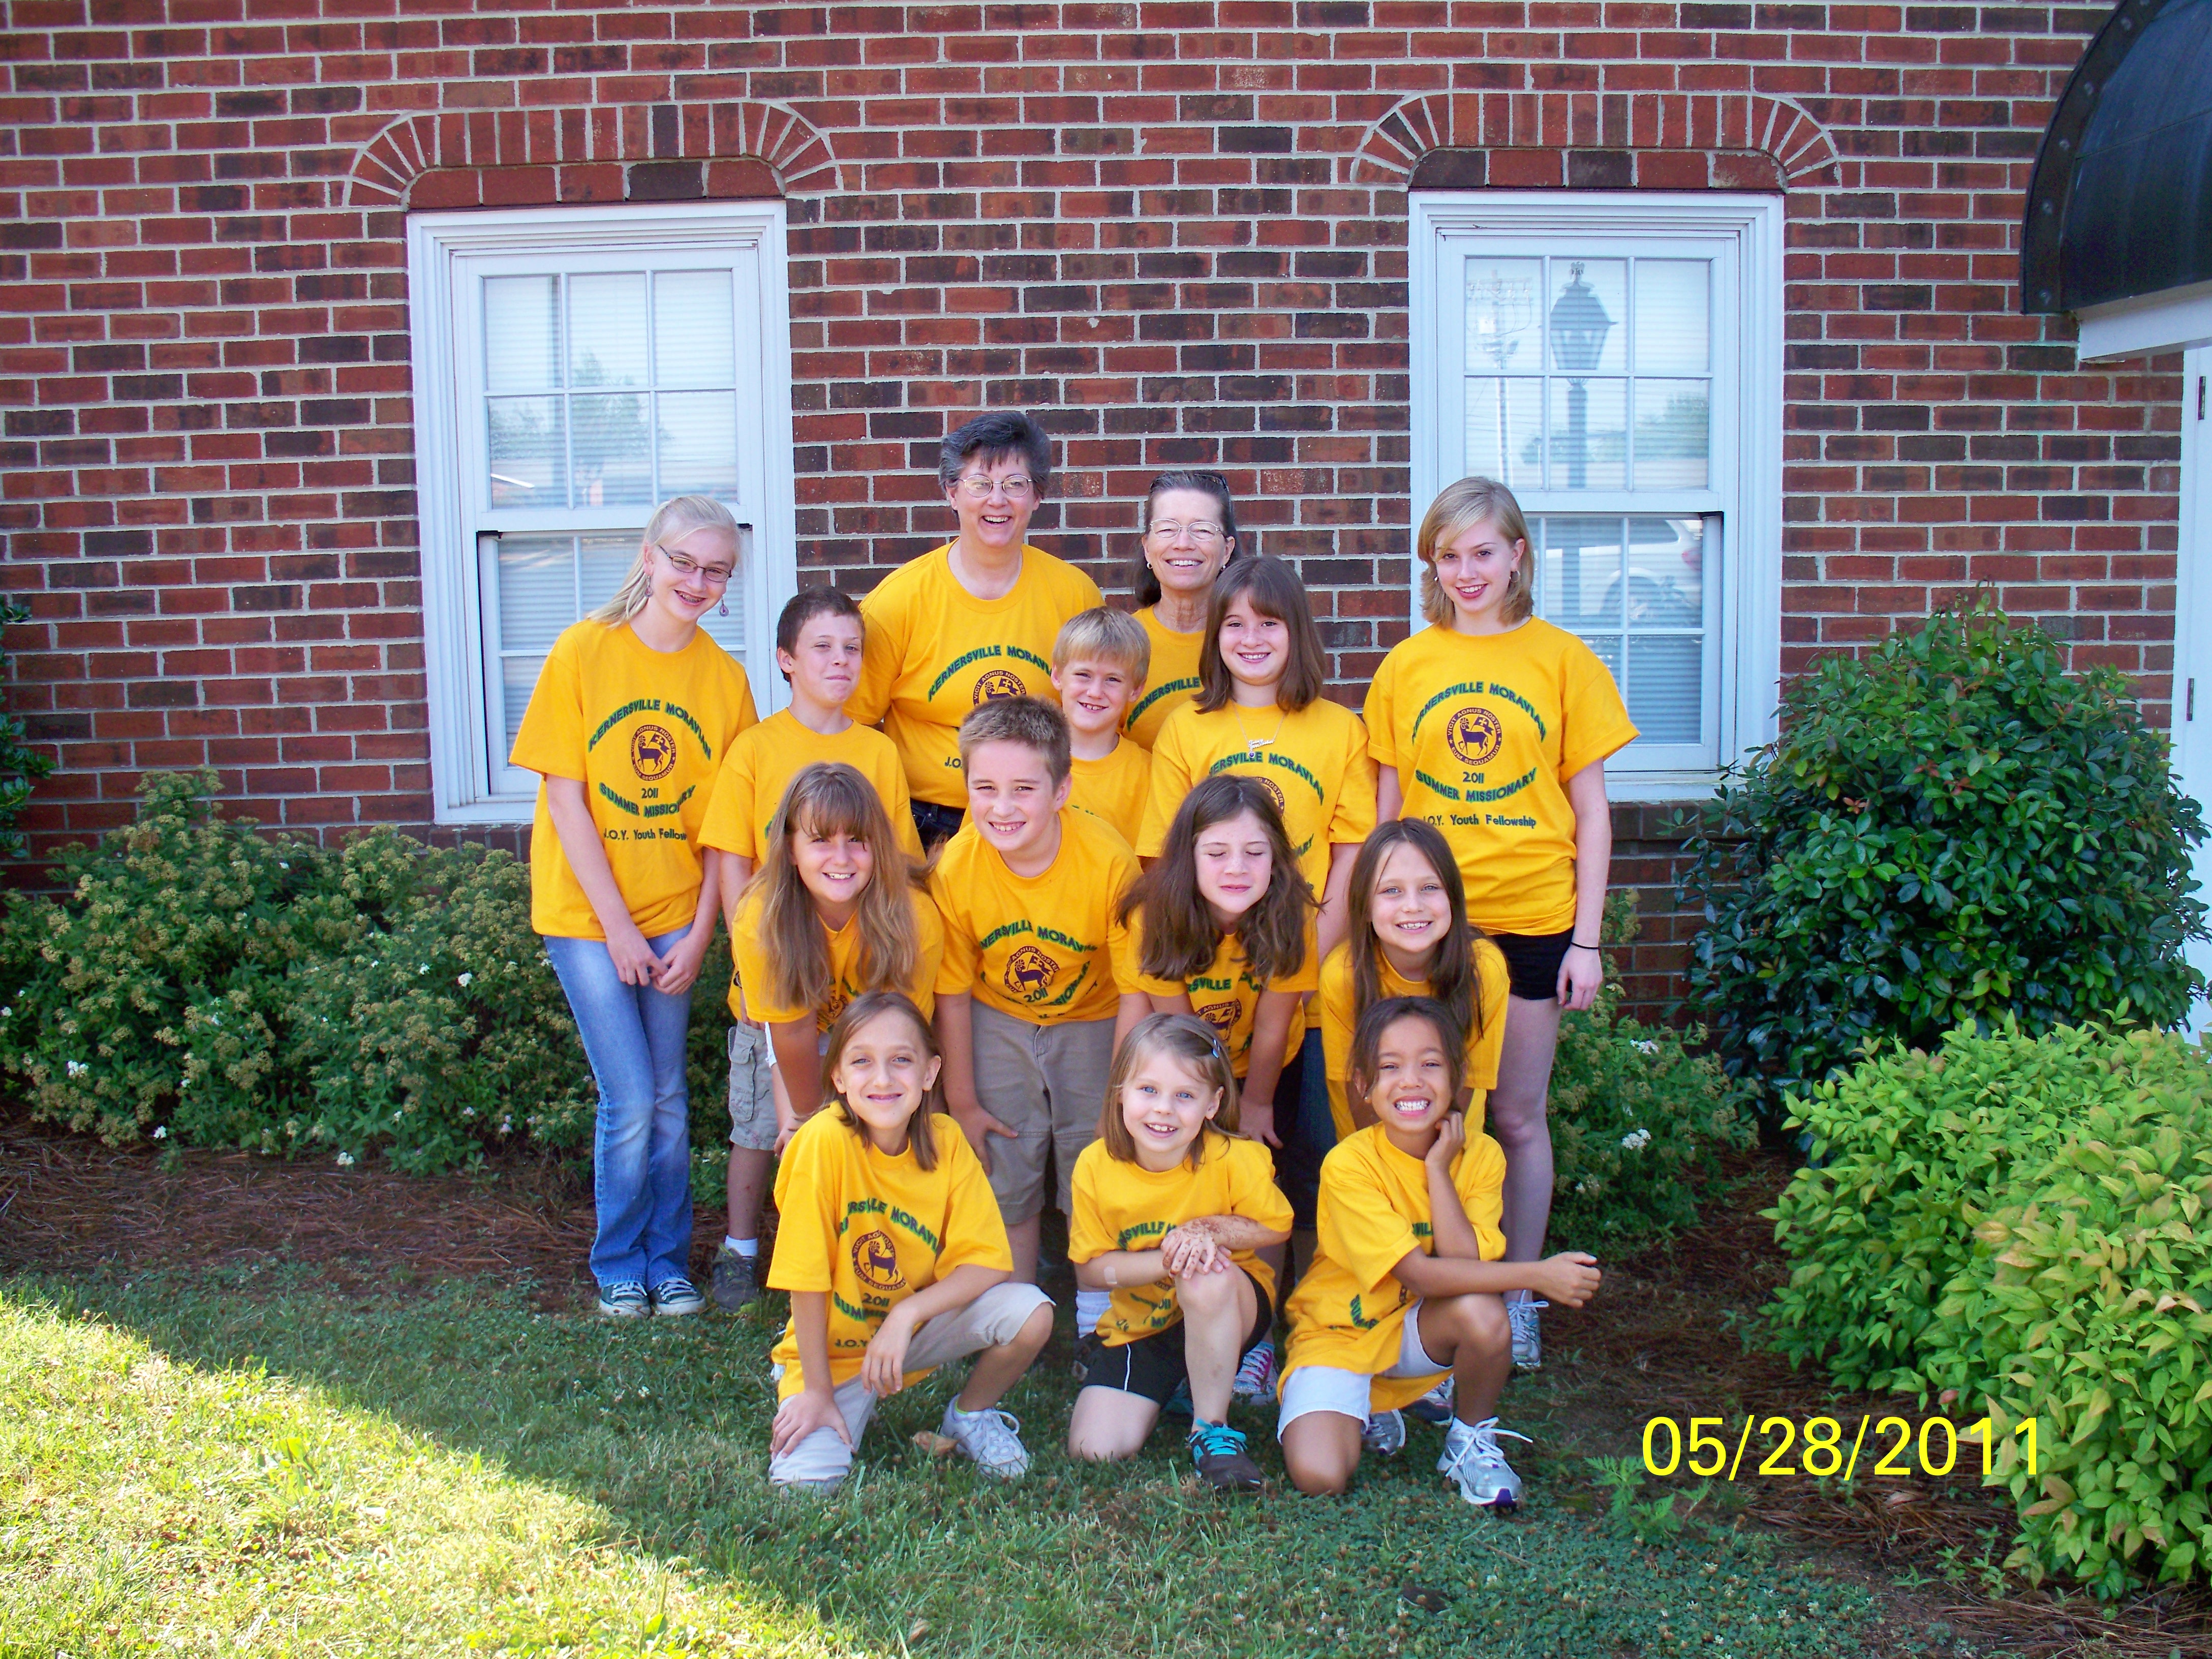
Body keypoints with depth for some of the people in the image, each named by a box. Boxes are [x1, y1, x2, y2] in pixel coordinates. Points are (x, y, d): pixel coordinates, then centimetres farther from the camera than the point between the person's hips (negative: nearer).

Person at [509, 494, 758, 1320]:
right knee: (631, 1104, -3)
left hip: (677, 916, 2)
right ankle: (619, 1269, 19)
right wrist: (618, 928, -11)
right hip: (586, 912, -2)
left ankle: (669, 1263, 26)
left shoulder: (724, 677, -1)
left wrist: (699, 934, -5)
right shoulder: (582, 651, -8)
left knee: (668, 1103, 8)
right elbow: (563, 798, -9)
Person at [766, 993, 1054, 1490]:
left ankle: (970, 1414, 8)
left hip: (919, 1325, 3)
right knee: (805, 1480, -23)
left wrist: (907, 1314, -28)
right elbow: (807, 1280, -19)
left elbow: (986, 1264, -15)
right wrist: (818, 1392, -15)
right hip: (836, 1345, -2)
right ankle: (855, 1405, 11)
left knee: (1031, 1314, -21)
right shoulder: (824, 1142, -24)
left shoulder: (945, 1143, -14)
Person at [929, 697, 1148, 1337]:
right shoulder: (955, 868, -22)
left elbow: (1133, 992, -19)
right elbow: (953, 994, -8)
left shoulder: (1108, 860, -29)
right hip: (998, 1025, 2)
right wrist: (962, 1101, -2)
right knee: (1006, 1175, 7)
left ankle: (1096, 1324, 23)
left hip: (1090, 1025, -1)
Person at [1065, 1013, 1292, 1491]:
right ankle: (1175, 1386, 22)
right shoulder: (1096, 1166, -16)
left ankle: (1212, 1426, -15)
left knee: (1207, 1280, -39)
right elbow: (1090, 1269, -10)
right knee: (1095, 1449, -13)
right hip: (1140, 1323, 3)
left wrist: (1210, 1230, -25)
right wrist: (1167, 1260, -28)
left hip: (1231, 1309, -3)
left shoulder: (1234, 1159, -21)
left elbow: (1276, 1228, -6)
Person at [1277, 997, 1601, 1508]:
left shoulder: (1480, 1155, -10)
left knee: (1483, 1313, -31)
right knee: (1318, 1475, -26)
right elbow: (1418, 1274, -27)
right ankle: (1371, 1414, 9)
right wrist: (1537, 1275, -31)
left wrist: (1438, 1170, -25)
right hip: (1338, 1336, -3)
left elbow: (1468, 1265, -23)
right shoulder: (1349, 1164, -23)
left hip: (1418, 1333, 3)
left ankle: (1471, 1441, -1)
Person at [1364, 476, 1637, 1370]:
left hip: (1531, 920, -1)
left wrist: (1587, 938, -2)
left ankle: (1518, 1297, 24)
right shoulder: (1405, 667, 4)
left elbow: (1591, 812, 2)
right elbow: (1385, 811, 8)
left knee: (1517, 1117, 8)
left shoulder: (1562, 659, 1)